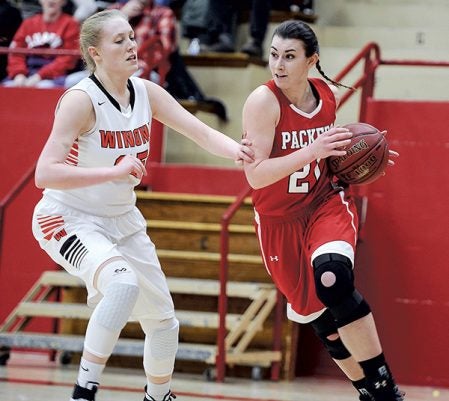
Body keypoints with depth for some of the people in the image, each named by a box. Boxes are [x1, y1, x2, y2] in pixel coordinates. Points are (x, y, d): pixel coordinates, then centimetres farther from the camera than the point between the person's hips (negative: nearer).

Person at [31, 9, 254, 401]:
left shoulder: (146, 93, -3)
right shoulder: (81, 100, -23)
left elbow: (203, 133, -10)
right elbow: (44, 174, -31)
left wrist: (236, 150, -32)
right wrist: (114, 171, -40)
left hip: (122, 219, 7)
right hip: (69, 219, -7)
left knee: (163, 317, 12)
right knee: (123, 283, -35)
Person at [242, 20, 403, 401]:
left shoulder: (329, 94, -4)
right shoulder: (263, 101, -19)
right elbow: (256, 175, -25)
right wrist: (312, 150, -35)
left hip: (326, 202, 1)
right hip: (280, 221, 0)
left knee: (332, 280, -29)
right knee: (319, 318, 6)